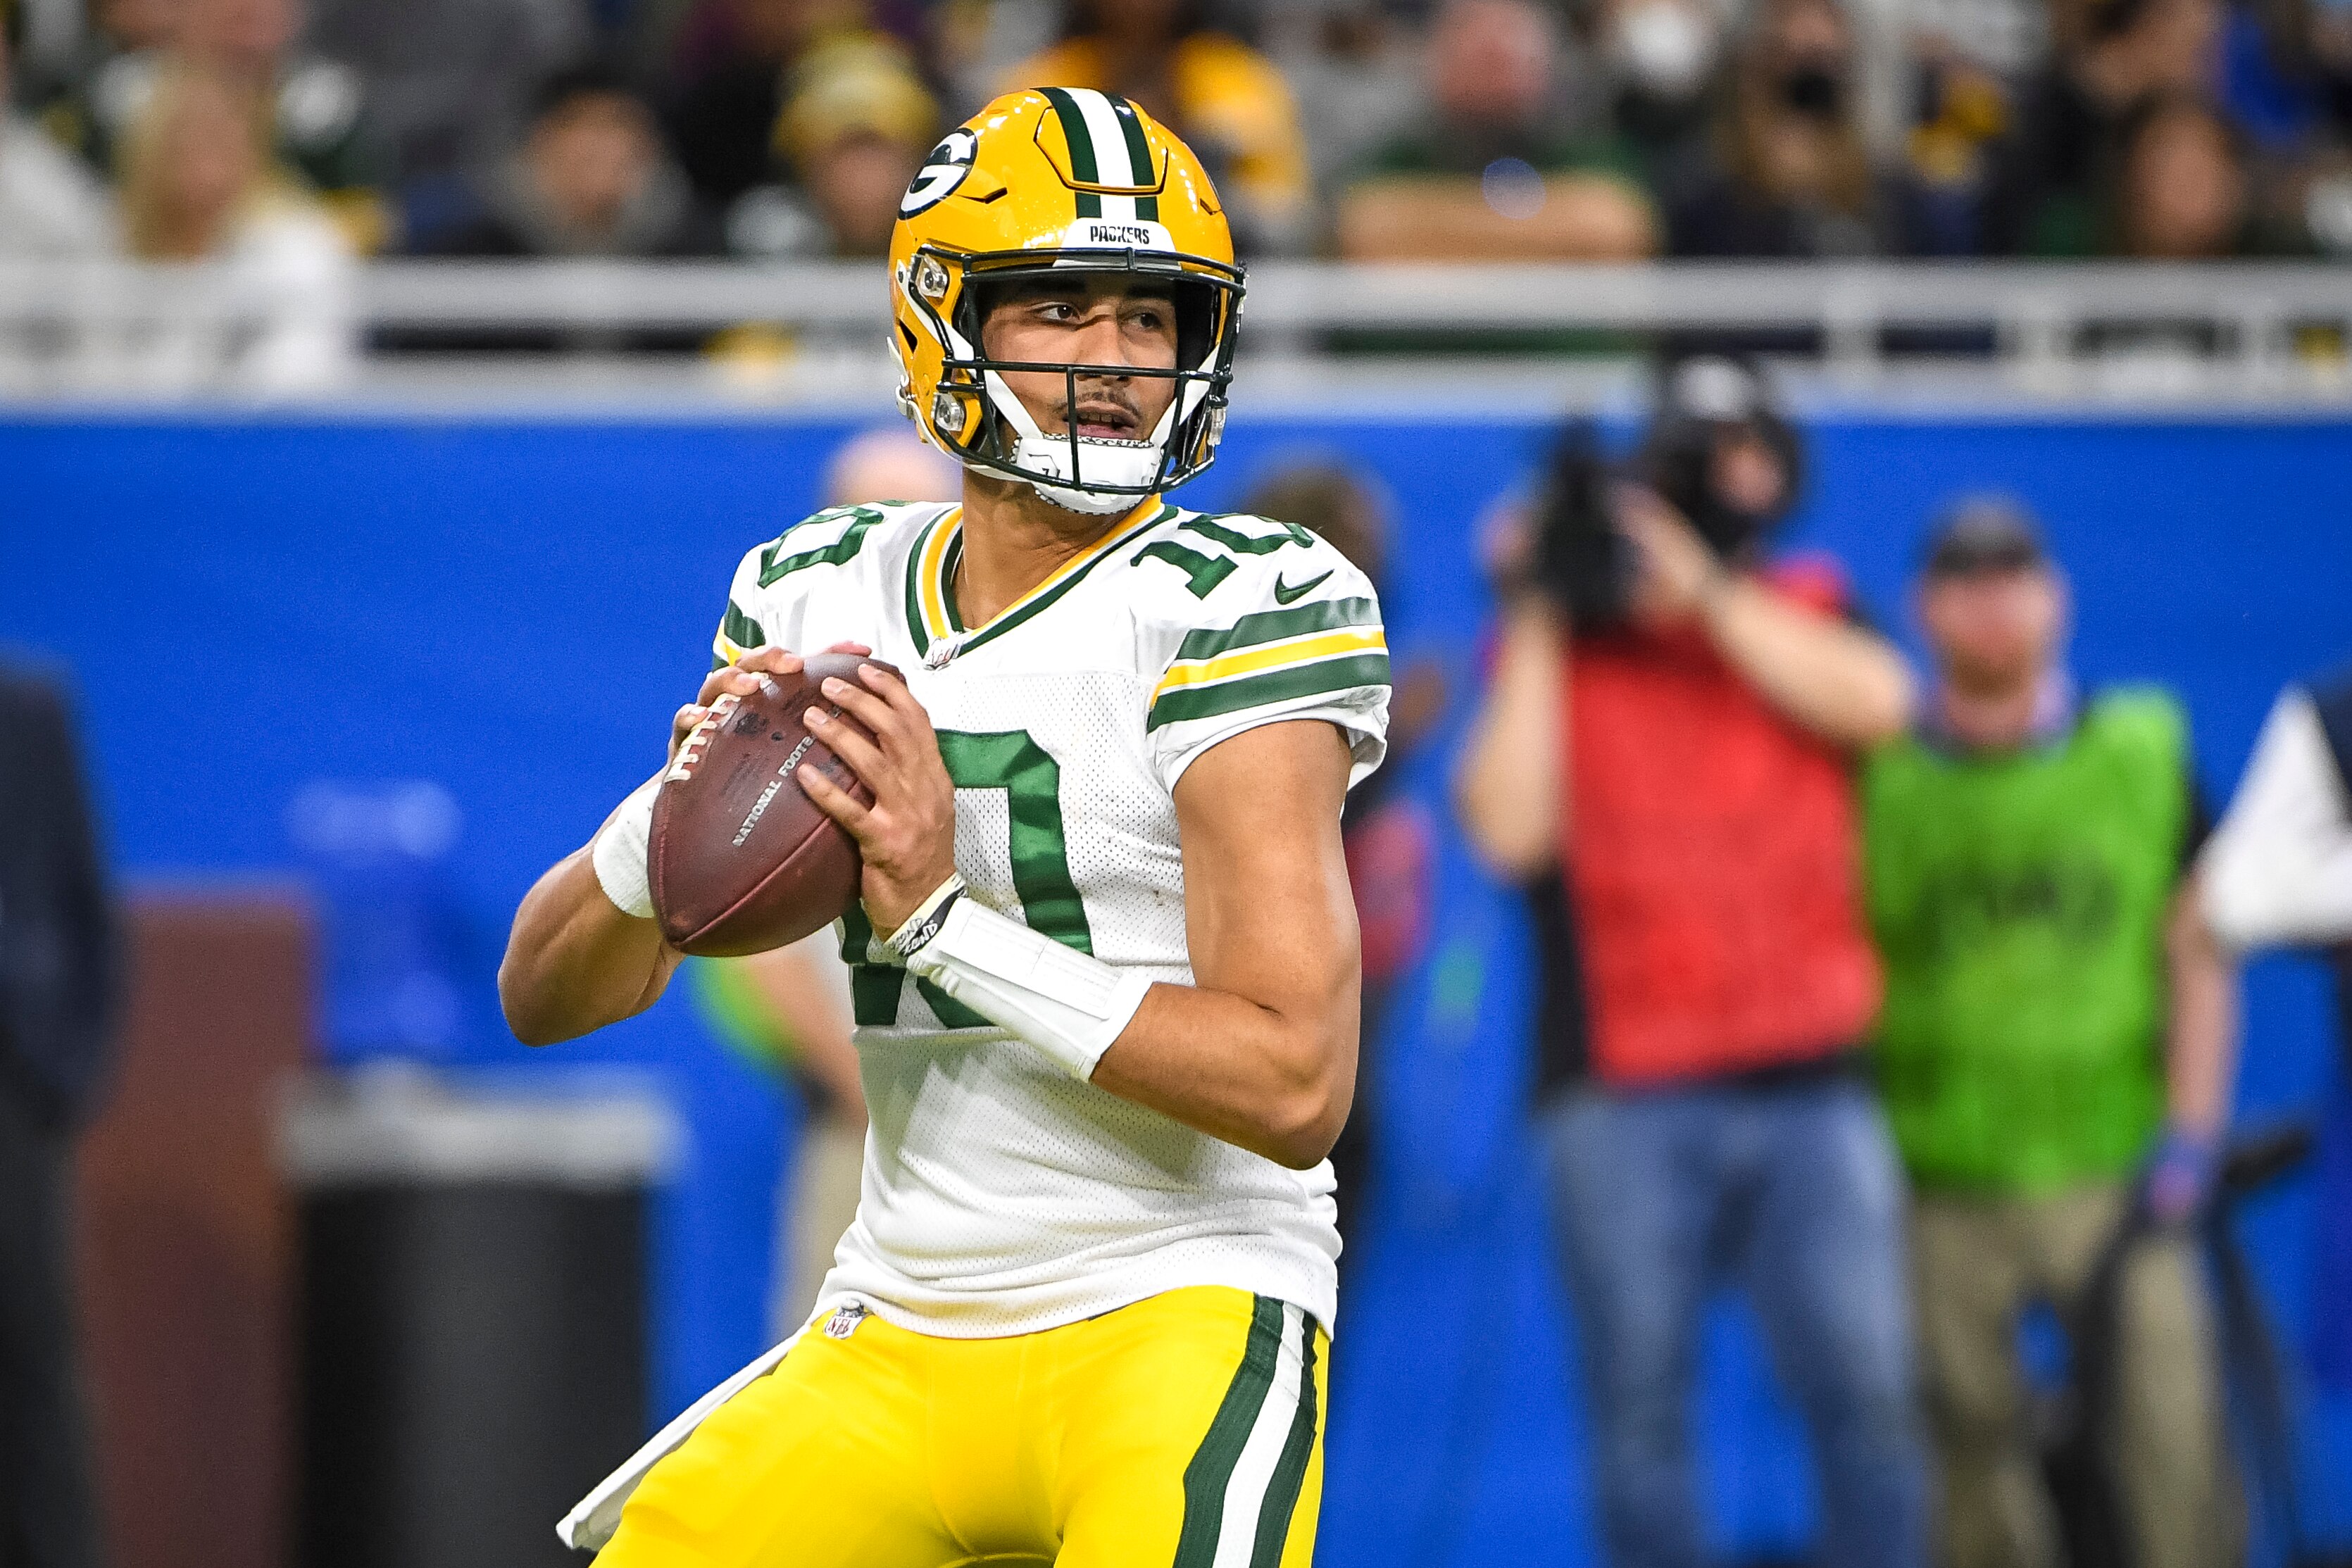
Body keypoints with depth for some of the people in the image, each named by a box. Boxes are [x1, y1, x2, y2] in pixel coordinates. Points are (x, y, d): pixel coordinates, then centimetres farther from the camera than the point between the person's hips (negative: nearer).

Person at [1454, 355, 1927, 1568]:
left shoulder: (1801, 615, 15)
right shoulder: (1555, 645, 9)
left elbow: (1872, 702, -8)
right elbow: (1511, 830, -6)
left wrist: (1700, 587, -8)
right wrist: (1539, 620, -4)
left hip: (1808, 1090, 1)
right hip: (1623, 1099, -1)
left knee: (1865, 1389, -9)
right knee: (1640, 1411, -3)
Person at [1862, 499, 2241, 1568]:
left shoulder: (2144, 750, 8)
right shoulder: (1872, 776, 4)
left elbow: (2199, 954, 10)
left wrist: (2190, 1136, 0)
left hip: (2112, 1175, 0)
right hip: (1939, 1193, 0)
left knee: (2176, 1443, -9)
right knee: (1974, 1468, 0)